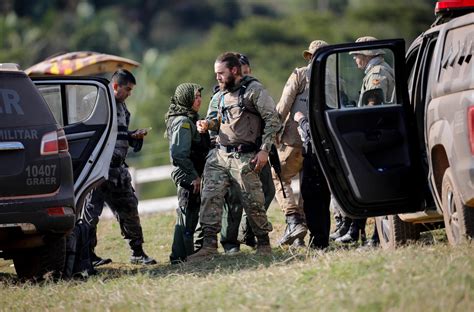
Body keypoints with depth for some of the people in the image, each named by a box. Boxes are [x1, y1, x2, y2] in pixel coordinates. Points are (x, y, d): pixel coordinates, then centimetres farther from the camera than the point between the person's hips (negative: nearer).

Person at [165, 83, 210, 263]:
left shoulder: (190, 120, 16)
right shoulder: (182, 122, -16)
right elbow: (178, 153, -23)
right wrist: (194, 176, -20)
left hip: (191, 176, 10)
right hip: (187, 176, -10)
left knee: (190, 215, 14)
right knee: (187, 216, -7)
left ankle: (181, 255, 20)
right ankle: (182, 255, -3)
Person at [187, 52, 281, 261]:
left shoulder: (254, 90, -4)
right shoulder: (221, 95, 18)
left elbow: (272, 120, -7)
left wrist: (264, 150, -14)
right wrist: (207, 124, 5)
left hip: (244, 157, -6)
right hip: (219, 154, 6)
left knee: (253, 202, -3)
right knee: (210, 197, -7)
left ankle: (264, 244, 13)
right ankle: (209, 245, -8)